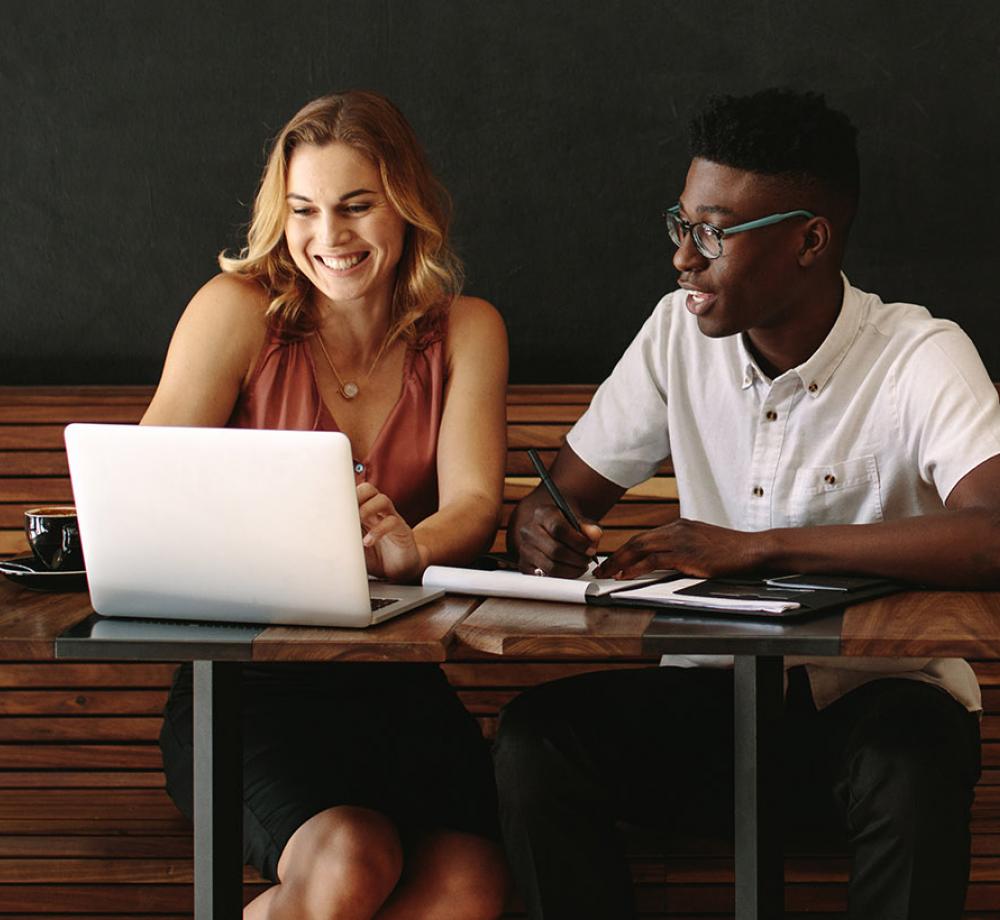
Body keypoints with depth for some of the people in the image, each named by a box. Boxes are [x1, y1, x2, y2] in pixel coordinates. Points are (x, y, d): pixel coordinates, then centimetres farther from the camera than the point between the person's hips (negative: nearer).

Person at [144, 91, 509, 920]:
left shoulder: (466, 332, 8)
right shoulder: (239, 310, -1)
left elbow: (473, 503, -4)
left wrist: (410, 548, -29)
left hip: (396, 686, 3)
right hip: (245, 687, -3)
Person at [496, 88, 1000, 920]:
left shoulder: (920, 359, -15)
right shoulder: (680, 332, 1)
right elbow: (565, 495, 7)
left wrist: (755, 547, -33)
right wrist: (541, 530, -20)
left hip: (872, 692, -4)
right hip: (713, 692, 4)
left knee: (911, 760, -37)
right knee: (535, 736, -22)